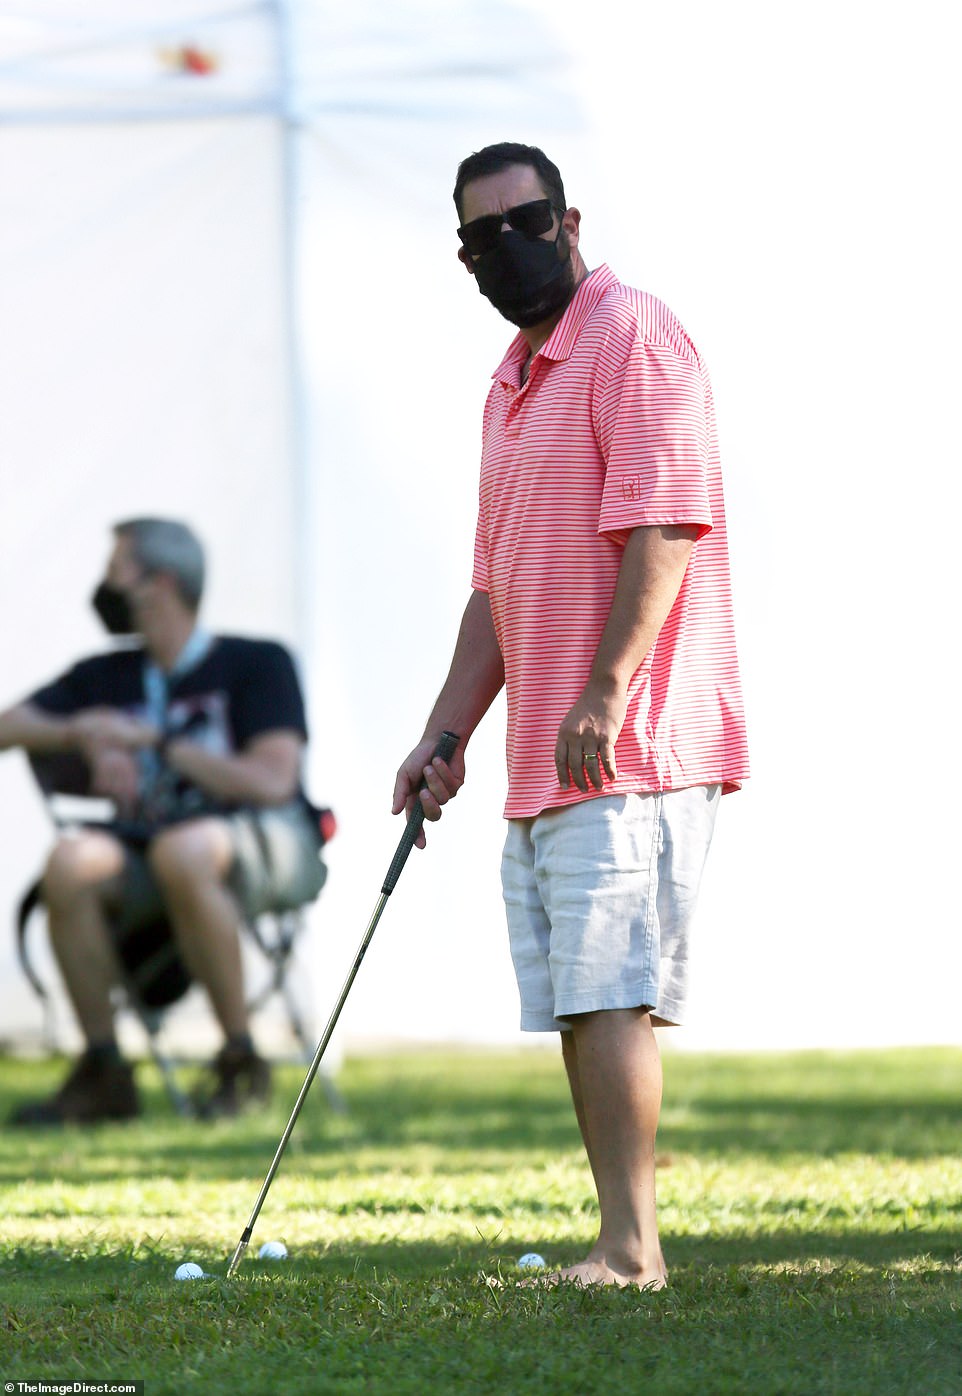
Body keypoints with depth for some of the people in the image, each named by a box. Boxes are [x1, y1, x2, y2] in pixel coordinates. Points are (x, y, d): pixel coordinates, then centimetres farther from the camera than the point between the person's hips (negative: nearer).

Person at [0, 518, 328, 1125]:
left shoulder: (256, 663, 4)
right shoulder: (105, 676, 20)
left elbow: (271, 782, -9)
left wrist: (155, 741, -7)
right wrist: (85, 735, -4)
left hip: (269, 844, -4)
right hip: (147, 846, 4)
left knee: (182, 851, -40)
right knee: (72, 861, -30)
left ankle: (242, 1063, -26)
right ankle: (103, 1070, -22)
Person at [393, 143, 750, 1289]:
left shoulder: (633, 338, -8)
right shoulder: (512, 384, 21)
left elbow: (663, 528, -18)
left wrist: (606, 695, -24)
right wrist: (445, 735, 18)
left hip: (630, 753, -10)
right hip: (542, 763, 10)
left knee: (607, 993, -14)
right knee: (574, 1007, 7)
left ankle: (629, 1248, -16)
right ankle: (623, 1244, 10)